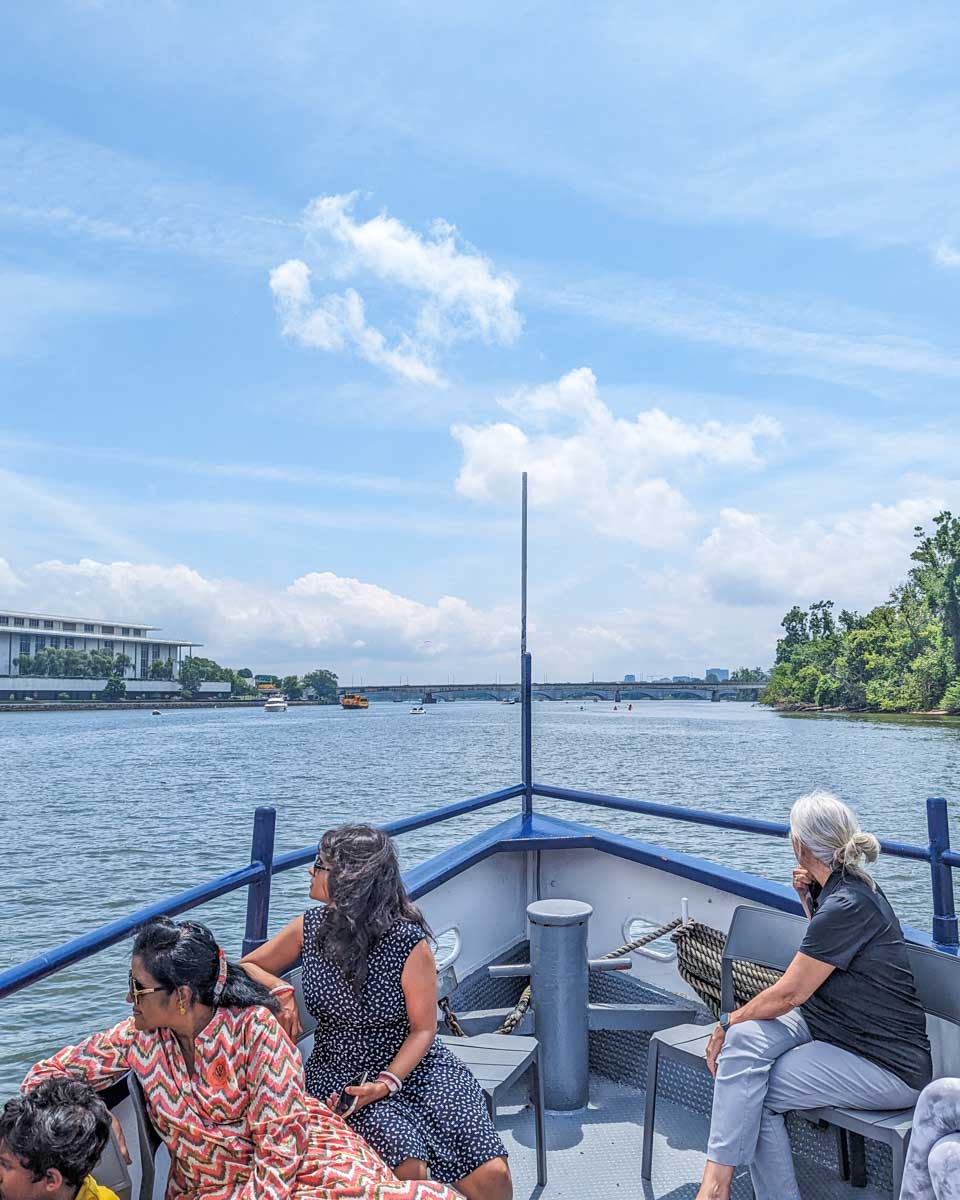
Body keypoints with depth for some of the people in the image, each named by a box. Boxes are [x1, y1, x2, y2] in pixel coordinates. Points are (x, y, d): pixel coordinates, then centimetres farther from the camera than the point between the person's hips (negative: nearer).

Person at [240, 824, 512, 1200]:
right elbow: (247, 967, 7)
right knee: (409, 1169, -26)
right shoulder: (309, 928, -6)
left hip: (412, 1065, -1)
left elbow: (423, 1028, -8)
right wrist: (281, 990, -13)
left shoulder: (409, 944, -18)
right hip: (338, 1073, 2)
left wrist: (387, 1082, -21)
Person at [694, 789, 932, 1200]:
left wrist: (727, 1022, -6)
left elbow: (787, 995, -19)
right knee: (744, 1037, -16)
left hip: (886, 1066, -9)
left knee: (753, 1094, -17)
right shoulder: (850, 886, 6)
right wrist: (808, 899, 11)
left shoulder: (846, 907, -24)